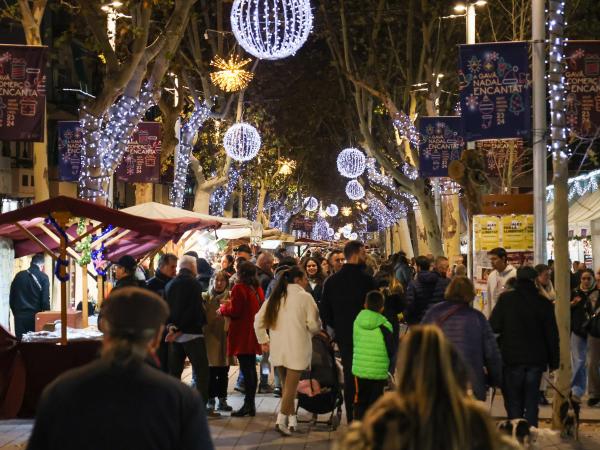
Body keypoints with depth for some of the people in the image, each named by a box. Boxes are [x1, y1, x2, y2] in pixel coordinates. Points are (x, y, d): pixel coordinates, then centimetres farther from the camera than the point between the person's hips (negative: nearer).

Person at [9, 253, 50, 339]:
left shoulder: (19, 276, 8)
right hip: (35, 316, -3)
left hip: (20, 316, 3)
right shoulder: (43, 277, -5)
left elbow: (11, 297, 11)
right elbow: (45, 300, -8)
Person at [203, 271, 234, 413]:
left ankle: (222, 400, 18)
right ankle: (211, 400, 10)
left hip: (225, 337, 1)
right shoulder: (205, 297, 4)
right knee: (211, 371, -1)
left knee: (223, 372, 8)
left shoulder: (230, 297, 6)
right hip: (210, 337, -1)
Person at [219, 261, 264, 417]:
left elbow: (234, 311, -16)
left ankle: (248, 405, -7)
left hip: (242, 335, -8)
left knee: (246, 370, -7)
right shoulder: (257, 289, 10)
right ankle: (251, 405, 16)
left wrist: (223, 308, 4)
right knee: (251, 369, 12)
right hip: (254, 335, 8)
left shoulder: (239, 288, -13)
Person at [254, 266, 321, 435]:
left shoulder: (275, 297, 8)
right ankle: (282, 419, -10)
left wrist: (263, 340, 17)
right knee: (291, 385, -2)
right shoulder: (304, 297, -8)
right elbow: (314, 325, -10)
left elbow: (258, 320, 8)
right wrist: (310, 332, 12)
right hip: (297, 348, -5)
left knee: (286, 385, 17)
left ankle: (292, 419, 20)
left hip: (277, 347, 5)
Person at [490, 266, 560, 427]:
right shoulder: (544, 303, -2)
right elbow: (552, 334, 2)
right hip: (535, 360, 1)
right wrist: (553, 361, 10)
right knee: (531, 403, 9)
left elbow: (494, 327, -10)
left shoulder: (505, 299, -7)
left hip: (511, 359, -1)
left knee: (513, 402, 7)